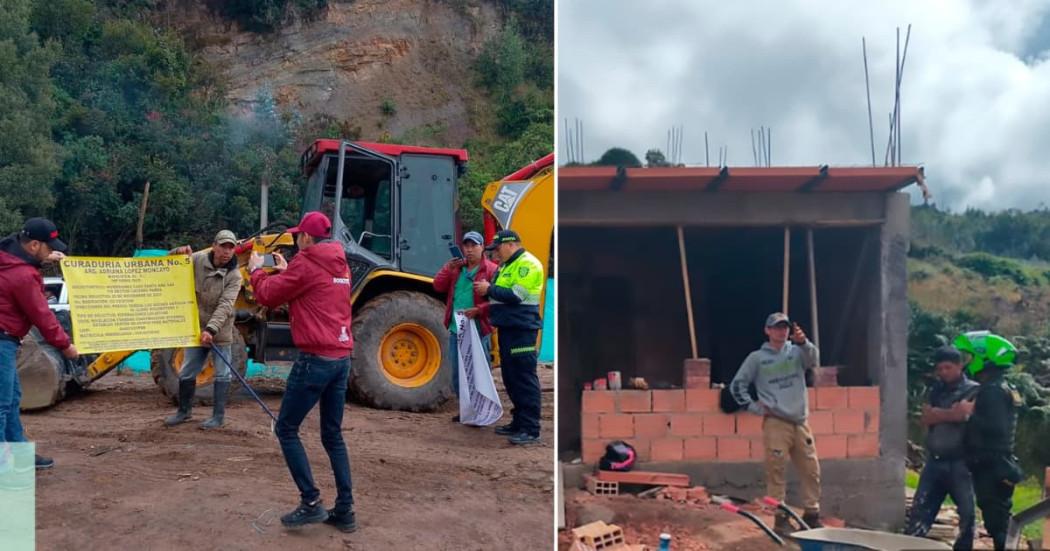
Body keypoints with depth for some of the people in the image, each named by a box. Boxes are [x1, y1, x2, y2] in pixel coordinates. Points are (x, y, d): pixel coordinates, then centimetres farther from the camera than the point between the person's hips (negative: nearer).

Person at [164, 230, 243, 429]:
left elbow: (225, 305, -26)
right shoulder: (198, 260, -6)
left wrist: (211, 329, -37)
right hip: (197, 329, 3)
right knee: (186, 374, 12)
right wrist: (179, 252, -21)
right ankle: (184, 411, 31)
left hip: (220, 332, -3)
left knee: (221, 375, 2)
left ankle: (218, 416, 14)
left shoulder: (234, 275, -15)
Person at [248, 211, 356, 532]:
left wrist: (256, 270, 16)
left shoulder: (306, 262, -10)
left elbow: (268, 296, -1)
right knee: (333, 435, 13)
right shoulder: (340, 265, 14)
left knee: (287, 429, 4)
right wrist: (286, 271, 27)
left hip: (316, 358, -8)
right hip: (342, 358, 8)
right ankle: (344, 511, 12)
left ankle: (311, 502, -1)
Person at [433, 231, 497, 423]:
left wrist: (478, 310, -25)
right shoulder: (456, 267, 14)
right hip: (456, 329, 6)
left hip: (478, 330, -6)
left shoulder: (491, 270, -6)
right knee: (458, 373, 13)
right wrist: (449, 268, -6)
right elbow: (438, 286, 7)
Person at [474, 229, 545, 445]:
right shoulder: (506, 265, 20)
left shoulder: (527, 264, -12)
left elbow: (516, 296, -21)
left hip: (521, 330, -10)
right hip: (507, 328, 10)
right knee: (511, 378, 15)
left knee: (525, 379, -9)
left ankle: (531, 430, -8)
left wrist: (489, 289, -12)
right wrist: (485, 297, 9)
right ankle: (519, 422, 24)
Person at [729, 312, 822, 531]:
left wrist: (803, 342, -32)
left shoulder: (797, 351, 9)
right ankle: (780, 517, 4)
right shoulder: (757, 358, 4)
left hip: (800, 421, 3)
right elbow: (737, 385, 6)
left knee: (811, 469, 7)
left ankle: (812, 514, 19)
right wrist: (753, 407, -1)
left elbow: (813, 360, -14)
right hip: (775, 422, -3)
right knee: (776, 470, -3)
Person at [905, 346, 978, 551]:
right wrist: (951, 412, -12)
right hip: (934, 461, 5)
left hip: (960, 462, -5)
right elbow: (926, 418, 0)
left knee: (967, 512, 3)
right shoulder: (936, 390, 14)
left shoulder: (973, 390, -3)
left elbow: (962, 413, -20)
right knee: (920, 509, 6)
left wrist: (937, 412, -8)